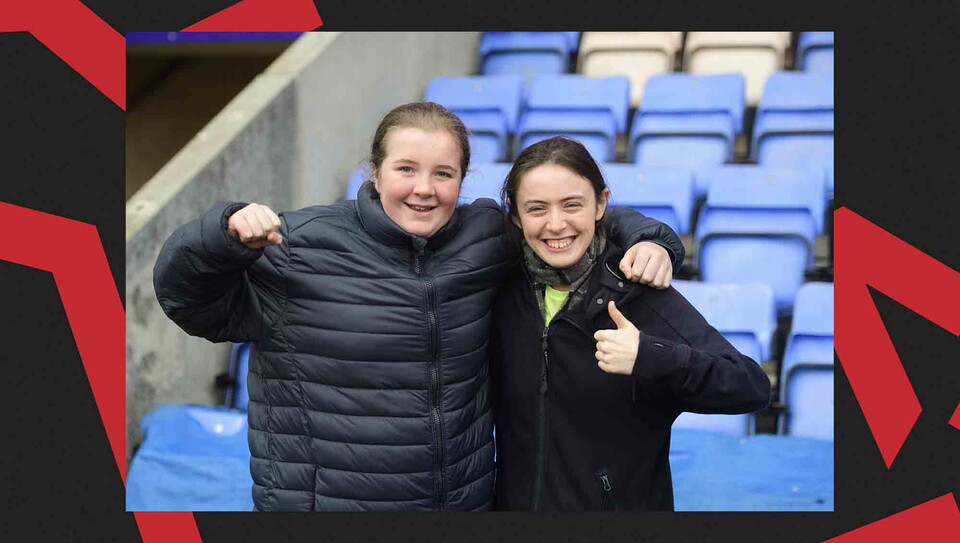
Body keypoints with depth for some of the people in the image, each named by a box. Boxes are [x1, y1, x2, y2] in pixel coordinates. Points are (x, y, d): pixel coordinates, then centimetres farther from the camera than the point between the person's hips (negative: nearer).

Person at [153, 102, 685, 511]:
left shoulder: (486, 235, 0)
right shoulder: (304, 247, -11)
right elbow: (187, 298, -3)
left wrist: (646, 238, -2)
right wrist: (228, 233, -22)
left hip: (466, 497, 4)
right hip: (320, 498, -4)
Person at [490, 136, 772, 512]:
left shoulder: (639, 295, -17)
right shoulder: (506, 290, -6)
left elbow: (755, 388, -21)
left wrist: (650, 359, -35)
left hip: (626, 502, -3)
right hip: (515, 502, 3)